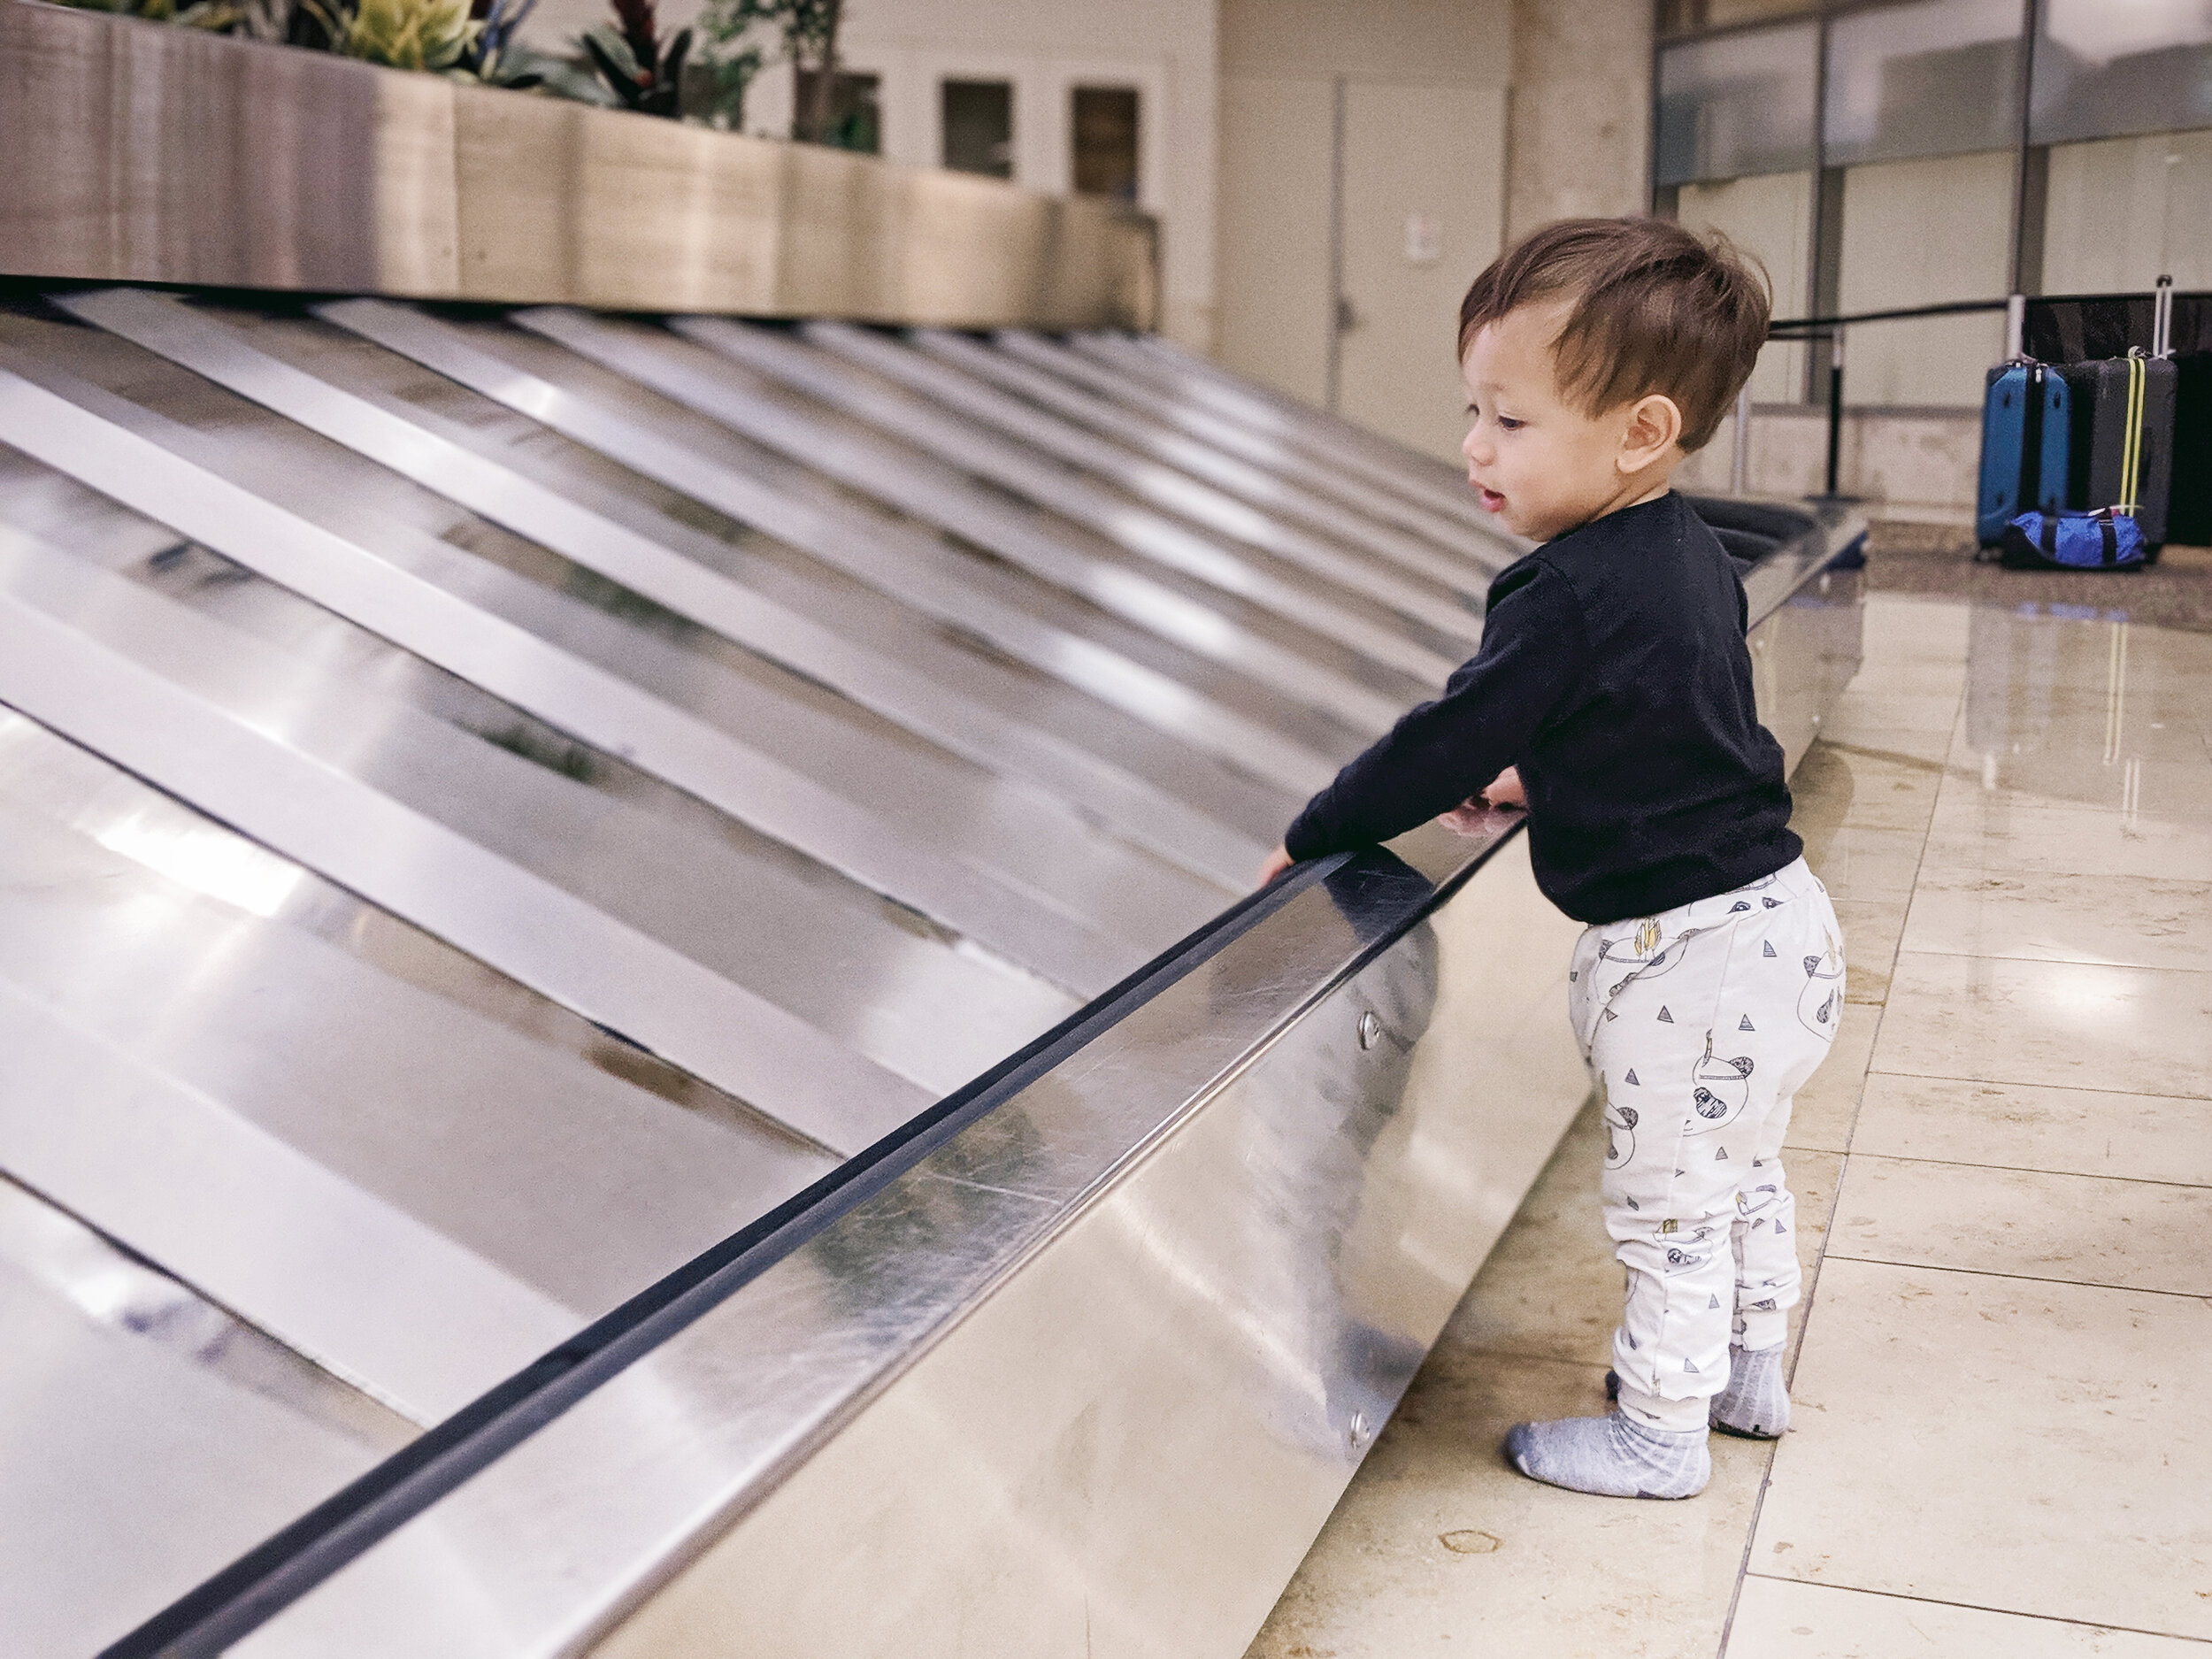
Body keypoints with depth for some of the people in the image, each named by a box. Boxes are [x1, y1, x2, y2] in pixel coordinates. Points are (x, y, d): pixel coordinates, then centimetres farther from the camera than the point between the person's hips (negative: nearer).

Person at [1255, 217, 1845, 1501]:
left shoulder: (1568, 597, -25)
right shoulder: (1696, 555, 4)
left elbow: (1448, 744, -20)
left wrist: (1313, 837, -7)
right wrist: (1539, 777, 21)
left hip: (1687, 957, -10)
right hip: (1773, 914, 10)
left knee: (1668, 1205, 7)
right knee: (1741, 1169, 26)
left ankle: (1661, 1432, 23)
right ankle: (1749, 1370, 43)